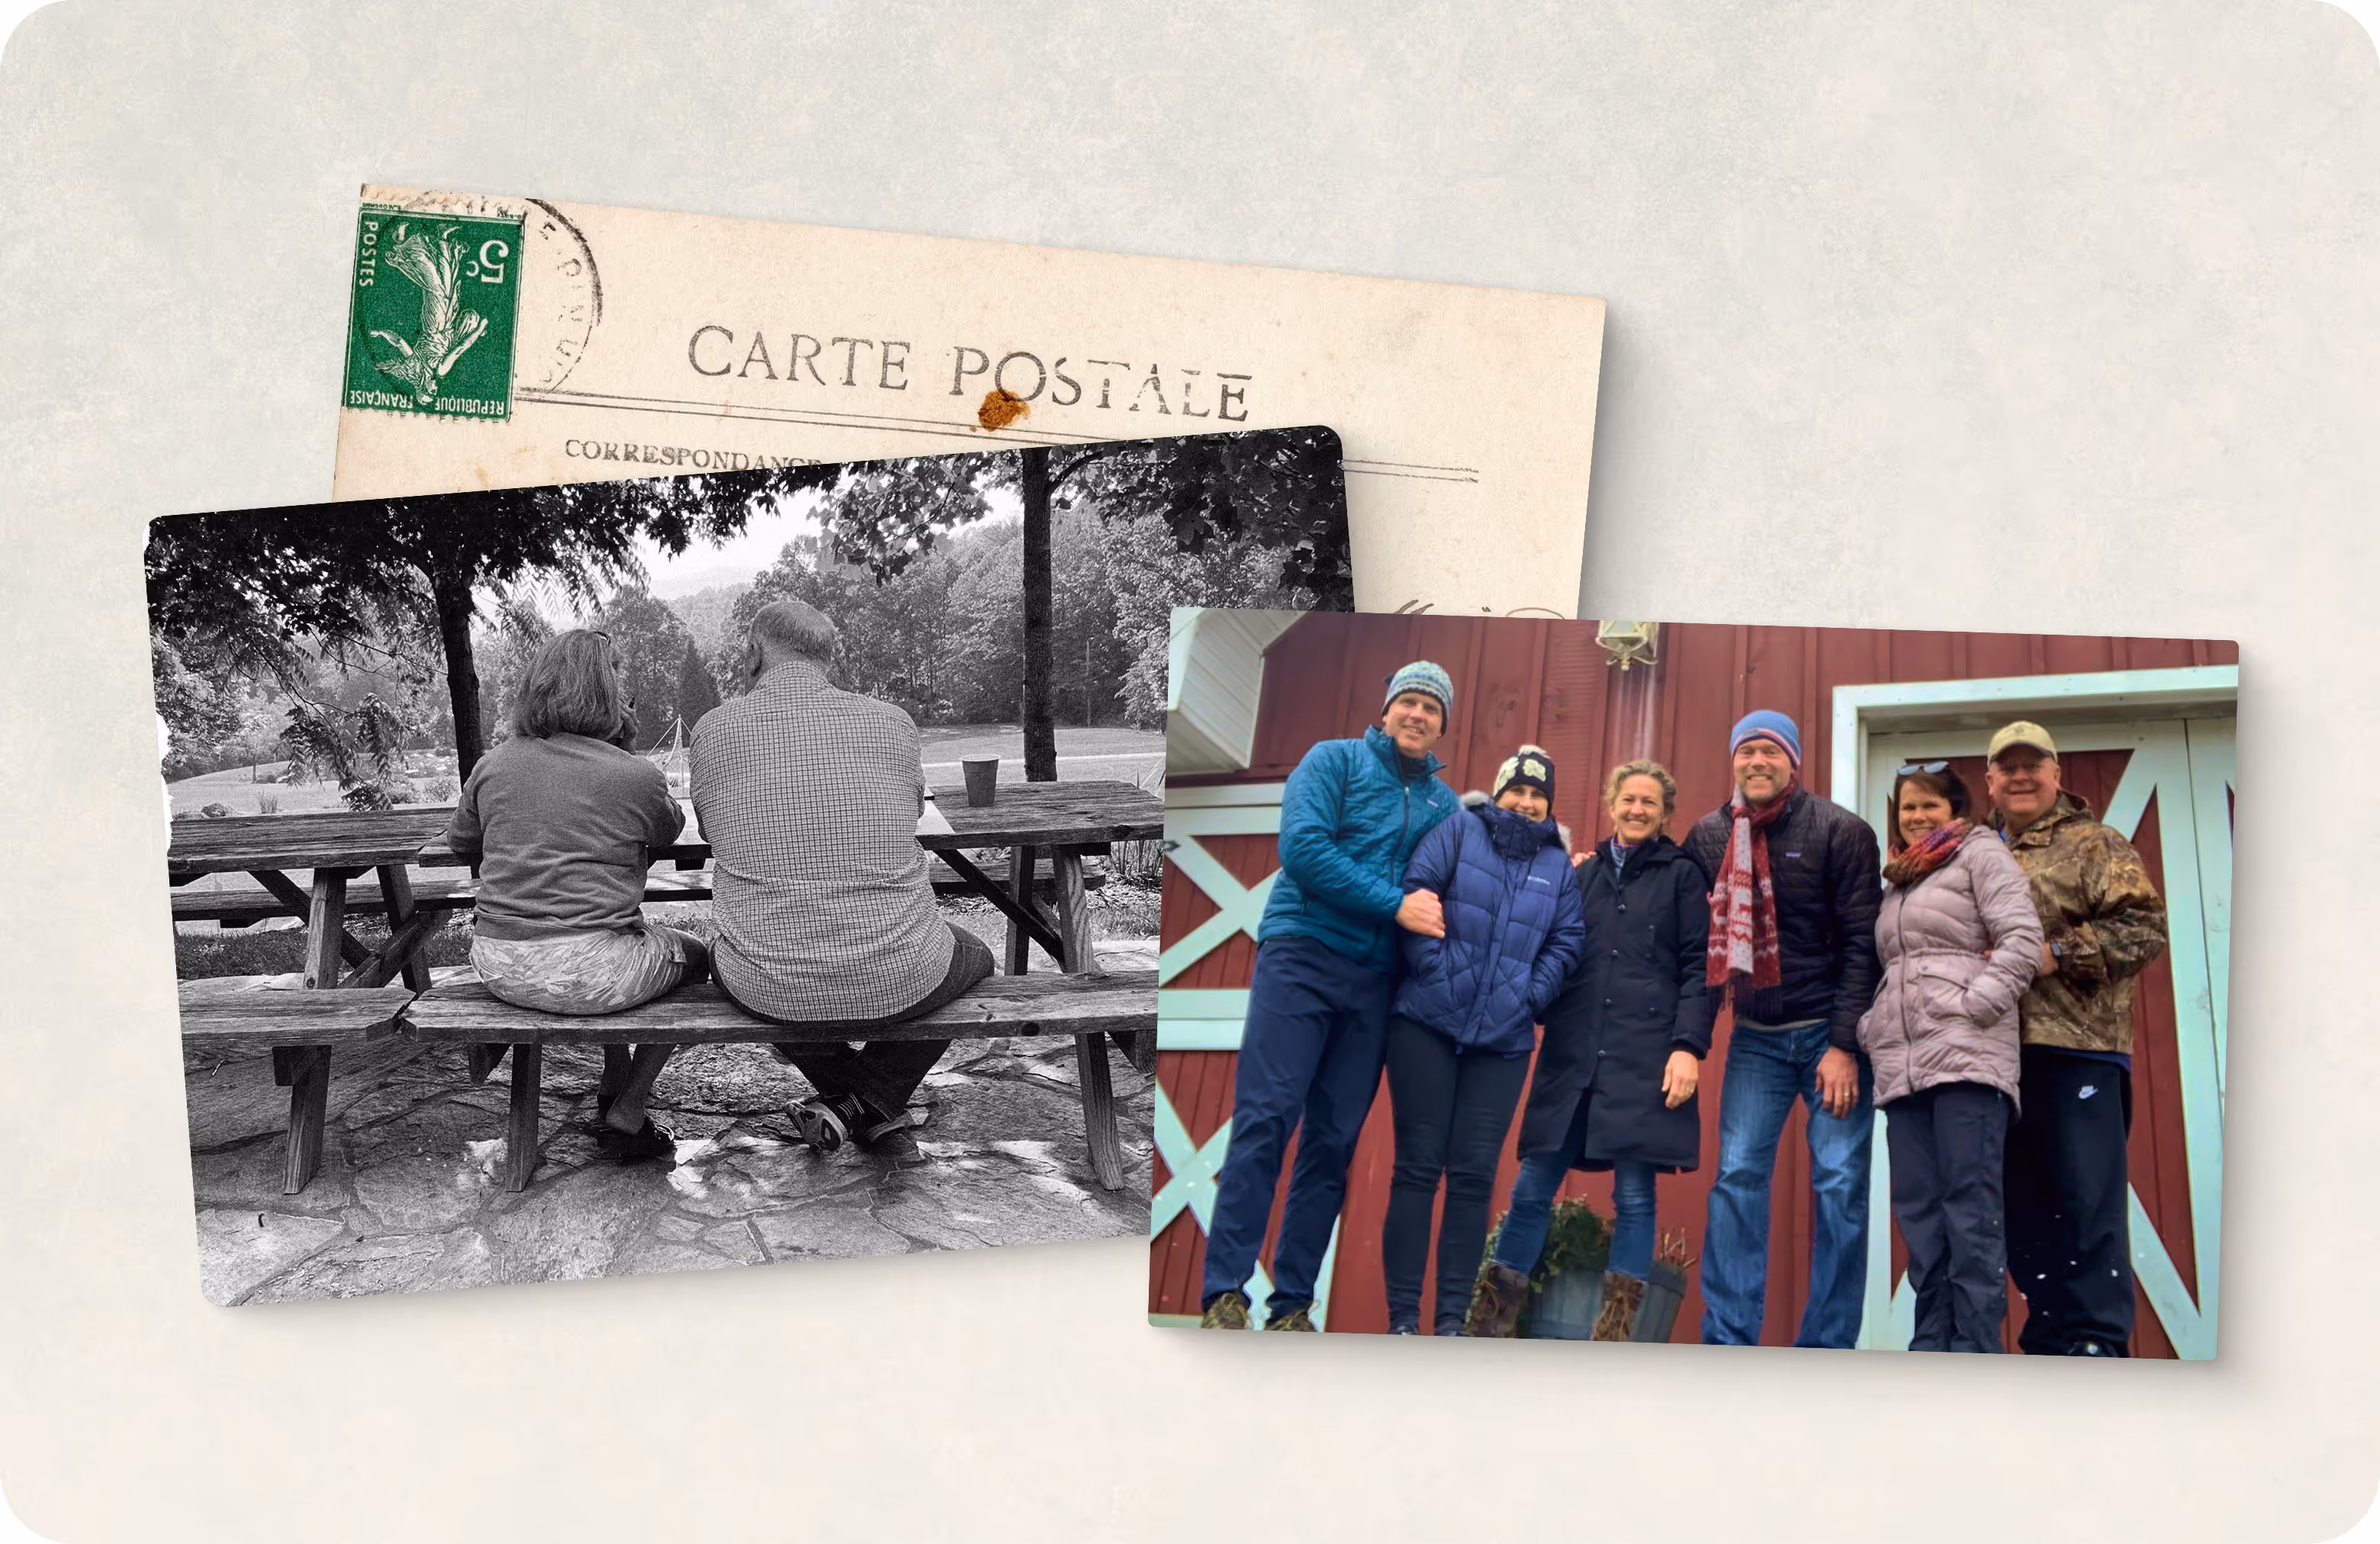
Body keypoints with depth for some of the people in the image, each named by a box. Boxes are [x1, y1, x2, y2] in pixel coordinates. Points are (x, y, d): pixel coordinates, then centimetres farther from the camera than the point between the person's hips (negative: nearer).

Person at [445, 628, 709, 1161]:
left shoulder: (491, 766, 4)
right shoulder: (636, 776, -8)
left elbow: (461, 844, 20)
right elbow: (670, 831, 13)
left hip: (497, 968, 6)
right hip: (588, 973, -6)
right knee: (693, 957, 22)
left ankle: (616, 1083, 35)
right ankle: (626, 1115, 18)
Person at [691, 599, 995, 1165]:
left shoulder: (713, 730, -2)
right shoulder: (892, 723, -1)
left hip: (770, 991, 1)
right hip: (899, 982, 0)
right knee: (974, 957, 33)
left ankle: (846, 1102, 23)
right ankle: (876, 1103, 13)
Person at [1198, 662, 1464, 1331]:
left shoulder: (1444, 802, 17)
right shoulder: (1335, 760, 3)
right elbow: (1302, 847, -11)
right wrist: (1396, 905, -13)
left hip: (1375, 981, 5)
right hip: (1302, 955, -4)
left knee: (1333, 1143, 3)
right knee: (1265, 1121, -11)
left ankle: (1292, 1305, 7)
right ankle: (1223, 1294, -10)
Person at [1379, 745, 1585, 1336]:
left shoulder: (1559, 865, 13)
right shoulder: (1460, 831, 4)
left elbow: (1567, 940, 8)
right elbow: (1415, 889, -6)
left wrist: (1531, 995, -5)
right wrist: (1434, 965, -14)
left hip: (1503, 1039, 3)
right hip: (1428, 1023, -3)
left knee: (1473, 1176, 2)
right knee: (1418, 1167, -2)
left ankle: (1452, 1320, 7)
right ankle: (1402, 1319, 1)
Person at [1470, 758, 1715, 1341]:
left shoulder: (1682, 876, 8)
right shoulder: (1582, 872, 18)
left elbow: (1700, 967, 1)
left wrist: (1688, 1045, -10)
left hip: (1645, 1057, -3)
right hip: (1572, 1052, 3)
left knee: (1634, 1196, -3)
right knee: (1532, 1189, 2)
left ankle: (1613, 1335, 3)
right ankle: (1486, 1324, 8)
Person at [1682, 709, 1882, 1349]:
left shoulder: (1842, 832, -8)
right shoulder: (1707, 837, 4)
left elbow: (1862, 943, -11)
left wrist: (1844, 1045, -16)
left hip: (1831, 1033, -3)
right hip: (1756, 1036, 3)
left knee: (1840, 1185, -3)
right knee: (1737, 1178, -4)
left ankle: (1826, 1351, 4)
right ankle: (1727, 1342, 1)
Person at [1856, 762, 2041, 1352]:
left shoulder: (1980, 853, 5)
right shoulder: (1897, 882, 27)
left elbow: (2022, 937, -7)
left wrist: (1973, 1006, -14)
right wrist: (1871, 1028, 11)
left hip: (1967, 1055, -7)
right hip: (1902, 1065, 7)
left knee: (1970, 1205, -10)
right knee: (1918, 1209, 3)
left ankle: (1975, 1351, -11)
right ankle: (1934, 1344, 5)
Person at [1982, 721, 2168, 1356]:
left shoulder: (2093, 844, 5)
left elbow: (2145, 927, -5)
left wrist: (2057, 953, -16)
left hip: (2075, 1048, -5)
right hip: (1998, 1055, 5)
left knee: (2089, 1204, -7)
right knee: (2024, 1208, 8)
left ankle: (2098, 1345, -4)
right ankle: (2049, 1341, 15)